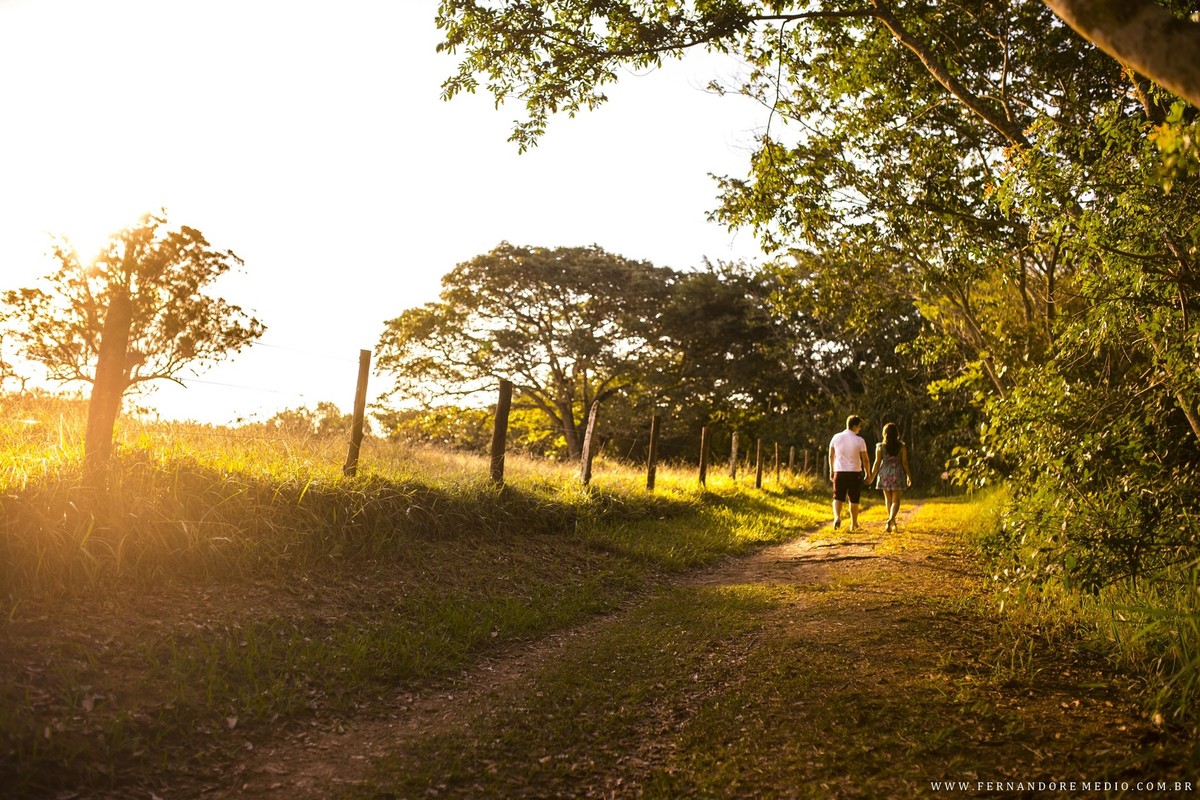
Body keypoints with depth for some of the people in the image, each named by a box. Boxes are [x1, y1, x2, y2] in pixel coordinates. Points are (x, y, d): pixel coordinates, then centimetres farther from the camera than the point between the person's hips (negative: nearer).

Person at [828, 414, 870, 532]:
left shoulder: (836, 437, 1)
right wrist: (868, 473, 10)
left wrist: (831, 471, 19)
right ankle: (854, 524, 19)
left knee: (838, 498, 6)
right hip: (855, 473, -2)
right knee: (854, 500, 10)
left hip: (839, 472, 2)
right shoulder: (859, 440, -7)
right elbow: (865, 459, -4)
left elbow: (831, 456, 8)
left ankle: (837, 517, -19)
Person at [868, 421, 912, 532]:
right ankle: (891, 519, -25)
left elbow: (877, 462, -3)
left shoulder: (880, 447, -2)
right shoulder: (902, 446, -3)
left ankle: (893, 523, 25)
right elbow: (904, 462, -2)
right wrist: (909, 476, 8)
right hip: (898, 474, -1)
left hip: (884, 474, 1)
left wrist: (872, 477, 5)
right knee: (896, 500, -1)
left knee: (888, 500, 15)